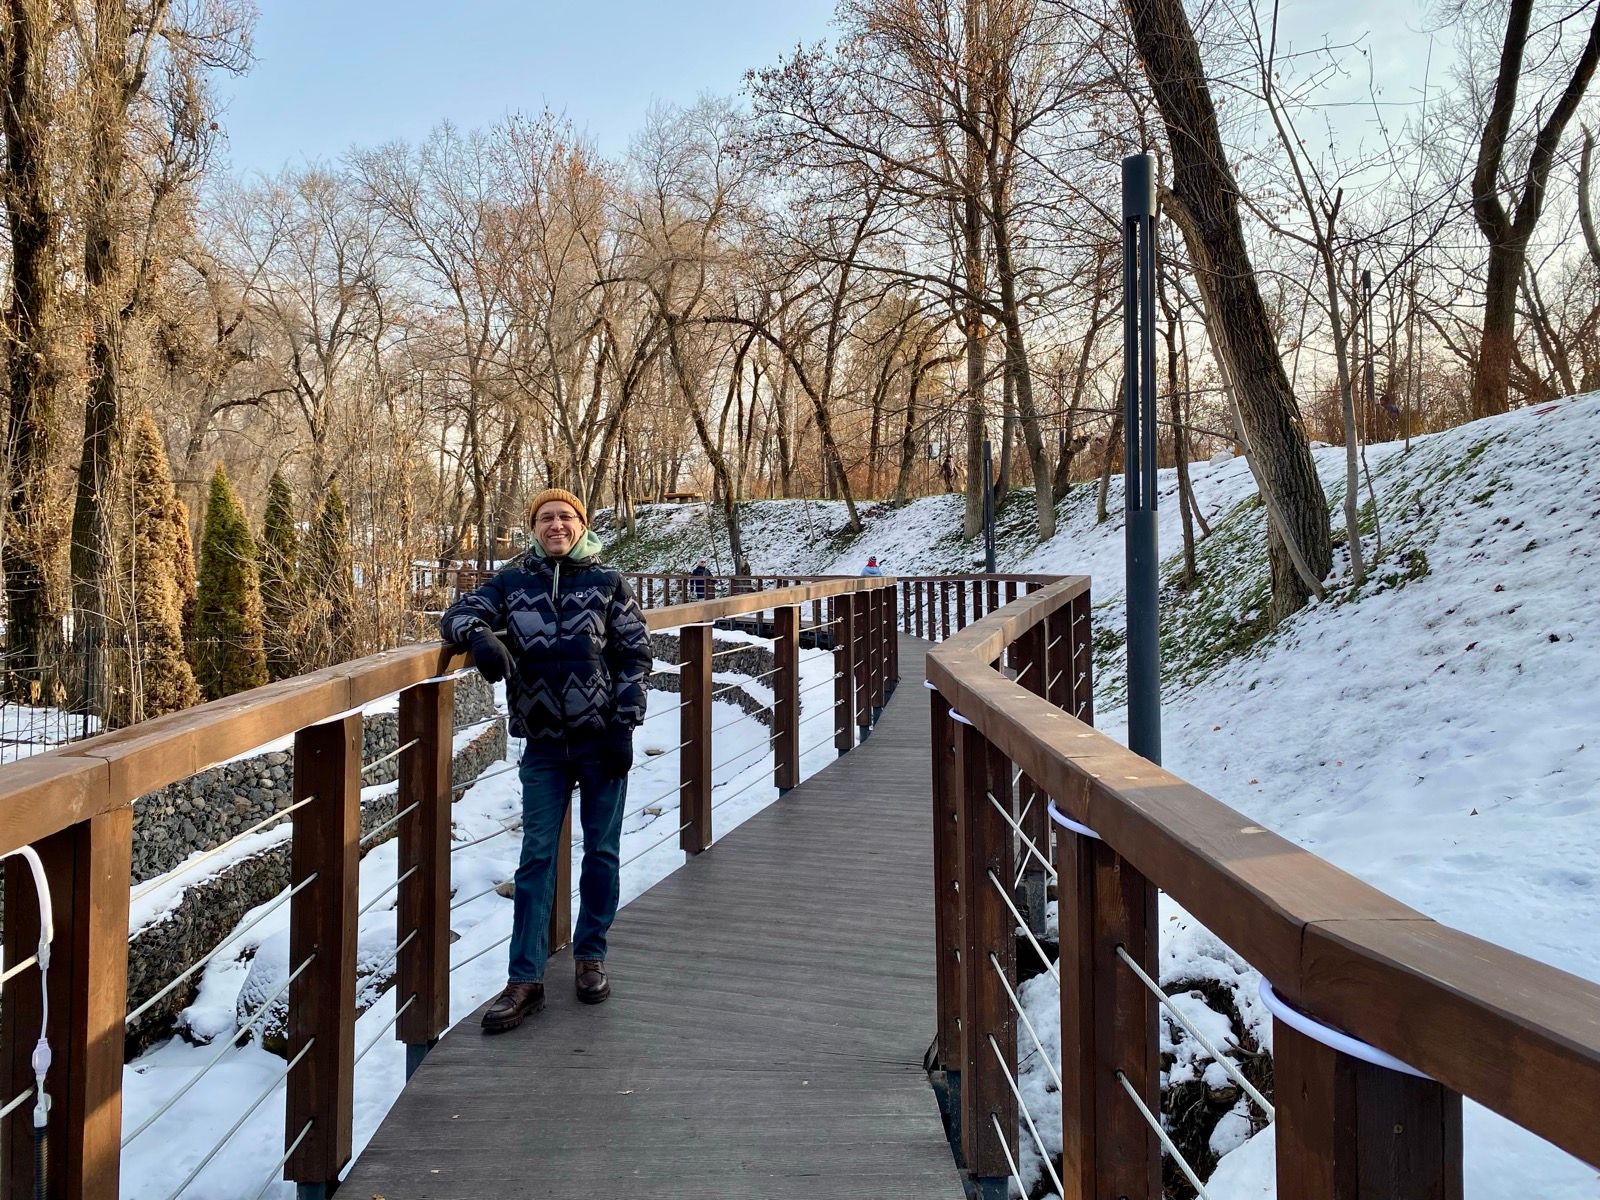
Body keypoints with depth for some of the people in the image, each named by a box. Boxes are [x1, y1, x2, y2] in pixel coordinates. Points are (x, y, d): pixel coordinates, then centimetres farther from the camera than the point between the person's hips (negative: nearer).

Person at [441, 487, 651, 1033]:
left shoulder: (607, 583, 0)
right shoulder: (512, 582, 4)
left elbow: (635, 655, -1)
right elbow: (458, 614, 1)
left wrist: (624, 726, -7)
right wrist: (481, 637, -23)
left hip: (602, 740, 0)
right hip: (543, 746, 1)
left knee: (601, 851, 10)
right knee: (537, 856, 3)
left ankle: (591, 956, 27)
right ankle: (525, 979, 9)